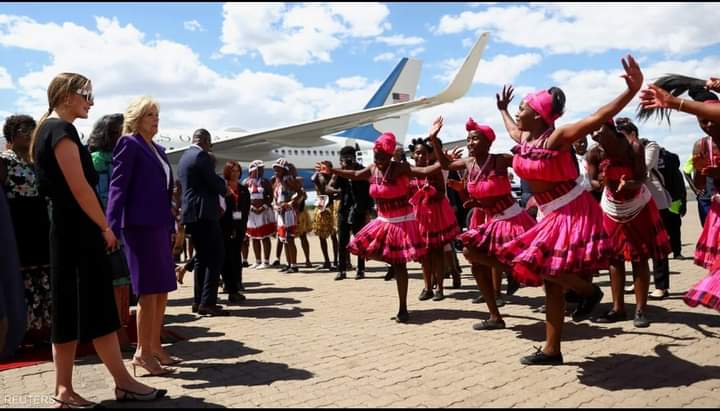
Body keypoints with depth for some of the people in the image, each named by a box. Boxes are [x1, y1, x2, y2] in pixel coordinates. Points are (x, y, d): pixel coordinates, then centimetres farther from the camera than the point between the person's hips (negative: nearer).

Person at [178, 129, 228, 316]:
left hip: (192, 213, 10)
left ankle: (198, 301, 14)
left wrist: (220, 184, 17)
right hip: (204, 213, -10)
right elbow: (216, 184, -13)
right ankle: (207, 302, -12)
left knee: (203, 257, 13)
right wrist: (224, 187, 8)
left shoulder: (184, 157, 18)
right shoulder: (201, 156, -11)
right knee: (216, 256, -8)